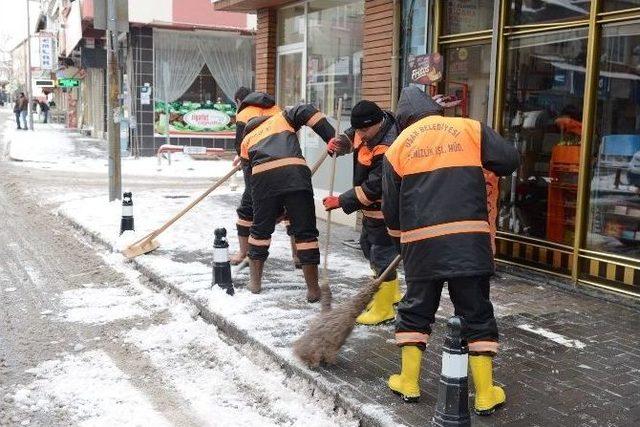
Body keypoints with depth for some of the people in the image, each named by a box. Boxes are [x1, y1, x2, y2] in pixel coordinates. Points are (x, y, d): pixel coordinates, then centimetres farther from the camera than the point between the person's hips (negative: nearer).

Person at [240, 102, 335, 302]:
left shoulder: (246, 139, 35)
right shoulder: (280, 118, 30)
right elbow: (307, 112, 10)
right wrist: (332, 138, 1)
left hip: (262, 177, 2)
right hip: (295, 172, -2)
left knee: (261, 229, 20)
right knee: (305, 231, 6)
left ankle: (255, 282, 30)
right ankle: (313, 289, 9)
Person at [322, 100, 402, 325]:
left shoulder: (387, 150, -32)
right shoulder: (368, 129, -4)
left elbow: (372, 189, -28)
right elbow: (351, 137, 19)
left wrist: (341, 201, -20)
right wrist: (338, 143, -4)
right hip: (371, 208, 11)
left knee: (381, 256, -4)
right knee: (368, 246, 23)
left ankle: (384, 309, 10)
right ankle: (391, 292, 40)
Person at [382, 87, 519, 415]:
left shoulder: (396, 148, 11)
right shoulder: (470, 129, 7)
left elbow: (391, 210, 11)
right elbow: (509, 160, 3)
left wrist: (402, 241, 29)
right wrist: (483, 166, 25)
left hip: (421, 243, 1)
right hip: (469, 240, -1)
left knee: (416, 310, 17)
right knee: (476, 314, 8)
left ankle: (409, 383, 22)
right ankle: (485, 394, 12)